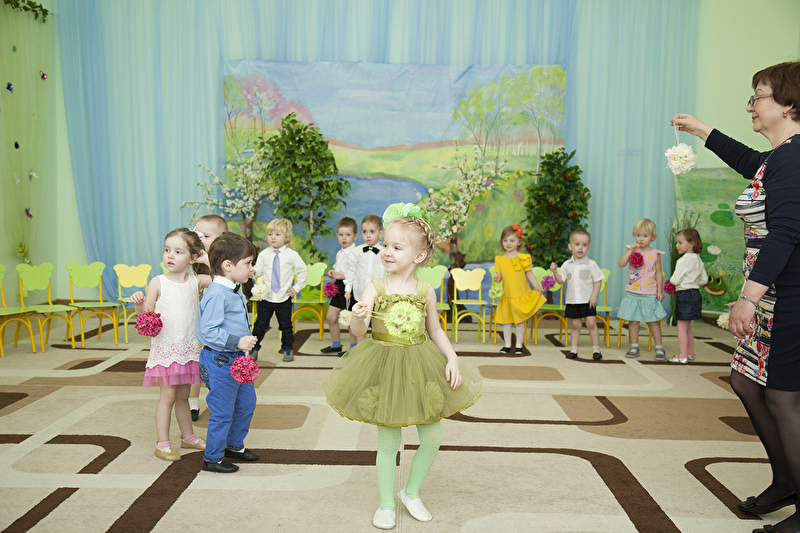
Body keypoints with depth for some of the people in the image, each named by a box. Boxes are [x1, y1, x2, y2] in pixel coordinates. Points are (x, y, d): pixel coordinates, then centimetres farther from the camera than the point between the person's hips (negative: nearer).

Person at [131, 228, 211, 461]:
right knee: (167, 396, 0)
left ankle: (188, 436, 30)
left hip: (189, 347, 4)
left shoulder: (196, 281, 2)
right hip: (165, 347, -3)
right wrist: (138, 304, -27)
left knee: (183, 396, 16)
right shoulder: (157, 282, -7)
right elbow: (146, 315, -8)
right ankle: (162, 444, 12)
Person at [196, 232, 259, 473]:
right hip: (220, 360, -10)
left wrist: (244, 345, 21)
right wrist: (237, 342, -31)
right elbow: (208, 331, -27)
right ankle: (212, 458, 20)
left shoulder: (235, 291, 8)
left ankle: (234, 445, 39)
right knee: (222, 412, 2)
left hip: (237, 357, 10)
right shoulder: (216, 294, -23)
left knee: (247, 402, 20)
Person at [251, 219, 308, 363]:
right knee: (260, 325, 6)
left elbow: (303, 270, 4)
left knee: (286, 325, 8)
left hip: (284, 298, -1)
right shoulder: (263, 254, 2)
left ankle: (287, 349, 24)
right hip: (265, 297, 1)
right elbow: (258, 272, 4)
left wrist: (297, 287, 0)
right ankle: (253, 349, 19)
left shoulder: (291, 255, -4)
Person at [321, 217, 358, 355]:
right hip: (339, 287, 9)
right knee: (330, 317, 11)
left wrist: (343, 276, -21)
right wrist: (333, 273, 8)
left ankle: (353, 347, 18)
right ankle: (336, 344, 28)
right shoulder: (339, 253, 13)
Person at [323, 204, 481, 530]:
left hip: (421, 367, 3)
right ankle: (386, 505, 28)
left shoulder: (425, 292, -2)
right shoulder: (375, 288, -9)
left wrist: (452, 359, -3)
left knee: (432, 437, 9)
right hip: (383, 367, -3)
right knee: (388, 442, 6)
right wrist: (358, 317, -39)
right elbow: (358, 330, -17)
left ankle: (411, 493, 34)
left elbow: (435, 331, 9)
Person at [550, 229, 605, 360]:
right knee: (575, 325, 10)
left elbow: (598, 281, -4)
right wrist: (555, 272, -10)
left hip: (588, 301, -3)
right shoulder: (567, 264, 5)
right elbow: (561, 280, 7)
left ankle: (596, 349, 8)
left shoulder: (591, 264, -5)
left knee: (591, 324, -5)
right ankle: (573, 349, 17)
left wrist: (594, 296, -12)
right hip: (572, 300, 3)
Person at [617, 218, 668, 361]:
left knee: (653, 321, 4)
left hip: (649, 294, -2)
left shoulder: (655, 254, -1)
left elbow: (658, 273, 3)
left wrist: (660, 291, -1)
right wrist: (630, 250, -18)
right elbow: (621, 264, -13)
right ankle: (634, 347, 19)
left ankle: (659, 349, 14)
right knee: (633, 321, 7)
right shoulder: (632, 250, 2)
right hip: (632, 293, 2)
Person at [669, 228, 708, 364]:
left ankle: (683, 356, 1)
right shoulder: (698, 260, 10)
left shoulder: (683, 261, -17)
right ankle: (690, 353, 26)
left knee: (682, 327, -2)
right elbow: (704, 279, 14)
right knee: (688, 327, 19)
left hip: (684, 295, -9)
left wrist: (670, 280, 2)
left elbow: (676, 280, -19)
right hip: (695, 293, 9)